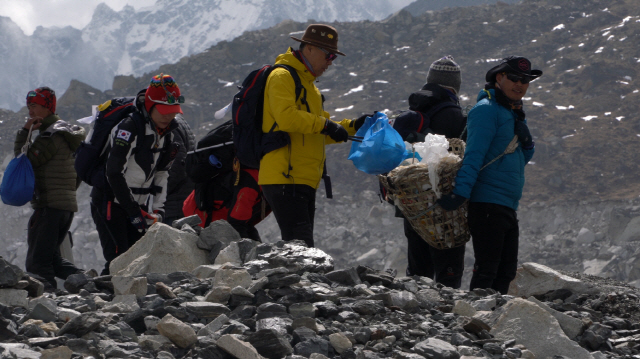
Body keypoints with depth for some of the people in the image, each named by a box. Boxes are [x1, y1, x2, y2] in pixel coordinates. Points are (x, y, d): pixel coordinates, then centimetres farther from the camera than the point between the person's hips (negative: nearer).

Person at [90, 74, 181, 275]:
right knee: (119, 261, -16)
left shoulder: (166, 133, 6)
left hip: (137, 204, 8)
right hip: (111, 203, -8)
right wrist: (134, 212, -21)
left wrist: (158, 209, 1)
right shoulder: (129, 128, -19)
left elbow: (161, 174, 13)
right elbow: (114, 173, -22)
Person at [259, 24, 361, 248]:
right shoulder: (282, 77, -5)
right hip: (285, 178, -10)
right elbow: (287, 117, -22)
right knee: (300, 246, -19)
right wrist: (324, 125, -16)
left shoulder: (308, 84, 27)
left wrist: (353, 126, 16)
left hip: (304, 180, 10)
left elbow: (320, 135, 29)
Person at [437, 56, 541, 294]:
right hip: (487, 203, -10)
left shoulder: (513, 114, 21)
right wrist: (461, 192, -28)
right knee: (487, 269, -11)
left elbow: (522, 158, 22)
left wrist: (526, 141, 0)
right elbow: (474, 156, -17)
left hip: (508, 208, 10)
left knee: (506, 270, 11)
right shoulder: (486, 110, -7)